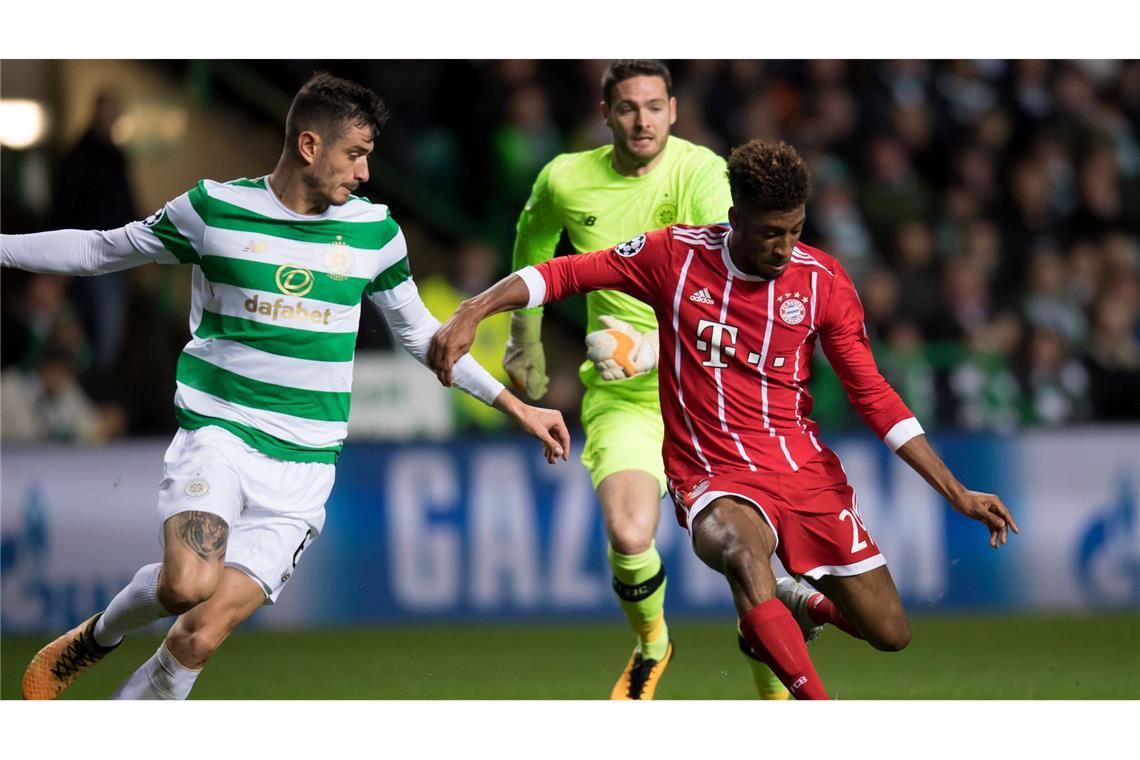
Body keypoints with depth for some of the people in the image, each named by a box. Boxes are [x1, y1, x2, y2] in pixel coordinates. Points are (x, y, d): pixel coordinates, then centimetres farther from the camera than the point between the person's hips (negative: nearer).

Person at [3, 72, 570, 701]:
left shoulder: (373, 230, 6)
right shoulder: (215, 208, -1)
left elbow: (420, 333, 20)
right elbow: (99, 250, 11)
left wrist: (515, 407, 20)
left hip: (302, 466, 2)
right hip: (217, 431, -2)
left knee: (201, 636, -13)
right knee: (189, 582, -29)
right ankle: (99, 635, 3)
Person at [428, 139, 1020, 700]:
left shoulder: (822, 281, -2)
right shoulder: (675, 256, -7)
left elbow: (873, 397, 4)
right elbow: (563, 274, -1)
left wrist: (957, 494, 0)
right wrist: (472, 312, -17)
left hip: (804, 468, 3)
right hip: (715, 478, -3)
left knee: (889, 633, 0)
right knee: (743, 551, -39)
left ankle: (800, 606, 35)